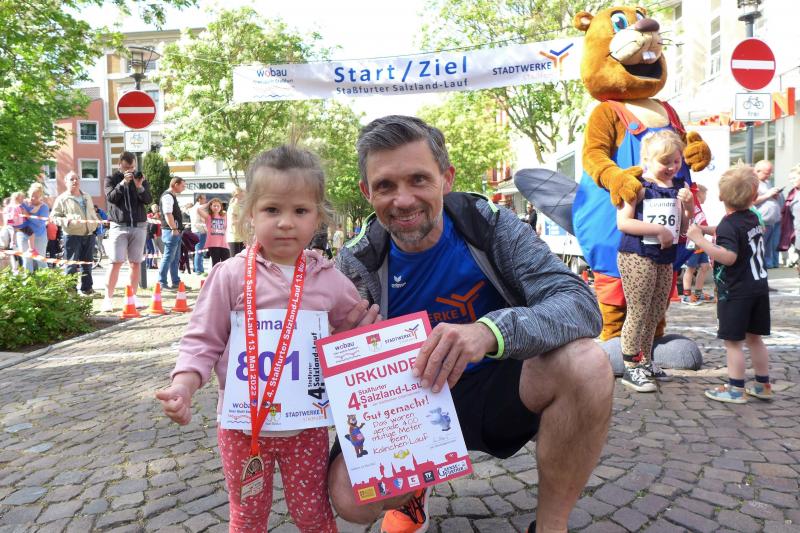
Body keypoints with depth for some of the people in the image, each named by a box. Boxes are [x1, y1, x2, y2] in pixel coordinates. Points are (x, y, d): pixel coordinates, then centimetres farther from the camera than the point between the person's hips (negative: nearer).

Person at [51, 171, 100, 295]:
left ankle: (86, 288, 20)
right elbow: (55, 217, -4)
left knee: (87, 264, 11)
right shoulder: (62, 199, -1)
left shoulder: (87, 197, 18)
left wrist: (96, 222, 8)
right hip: (72, 235, -5)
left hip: (89, 235, 6)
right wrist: (68, 221, -19)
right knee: (71, 265, -4)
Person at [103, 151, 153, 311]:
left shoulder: (141, 178, 11)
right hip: (119, 226, -2)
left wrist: (140, 187, -18)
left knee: (135, 263, 4)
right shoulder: (112, 179, 7)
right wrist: (123, 182, -20)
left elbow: (148, 199, -1)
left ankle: (133, 296, 12)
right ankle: (108, 298, -1)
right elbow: (110, 197, -10)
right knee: (116, 263, -7)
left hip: (139, 226, 2)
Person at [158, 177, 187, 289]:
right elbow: (168, 214, -22)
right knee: (168, 257, -7)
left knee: (175, 258, 13)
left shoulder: (172, 196, 19)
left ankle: (176, 282, 20)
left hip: (176, 231, 10)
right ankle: (162, 283, -2)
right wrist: (174, 229, -22)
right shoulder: (168, 196, -13)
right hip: (171, 231, -10)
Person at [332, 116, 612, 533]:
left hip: (493, 389, 0)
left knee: (585, 364, -29)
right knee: (350, 495, -25)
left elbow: (581, 303, -26)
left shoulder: (490, 225, -14)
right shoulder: (357, 263, -10)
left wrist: (489, 331, -45)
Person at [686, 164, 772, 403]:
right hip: (759, 287, 8)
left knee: (733, 341, 0)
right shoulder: (753, 218, 7)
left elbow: (729, 256, -31)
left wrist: (700, 240, -32)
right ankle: (763, 385, 26)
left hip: (735, 293, -8)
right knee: (754, 338, 17)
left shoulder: (728, 225, -19)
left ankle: (736, 389, 6)